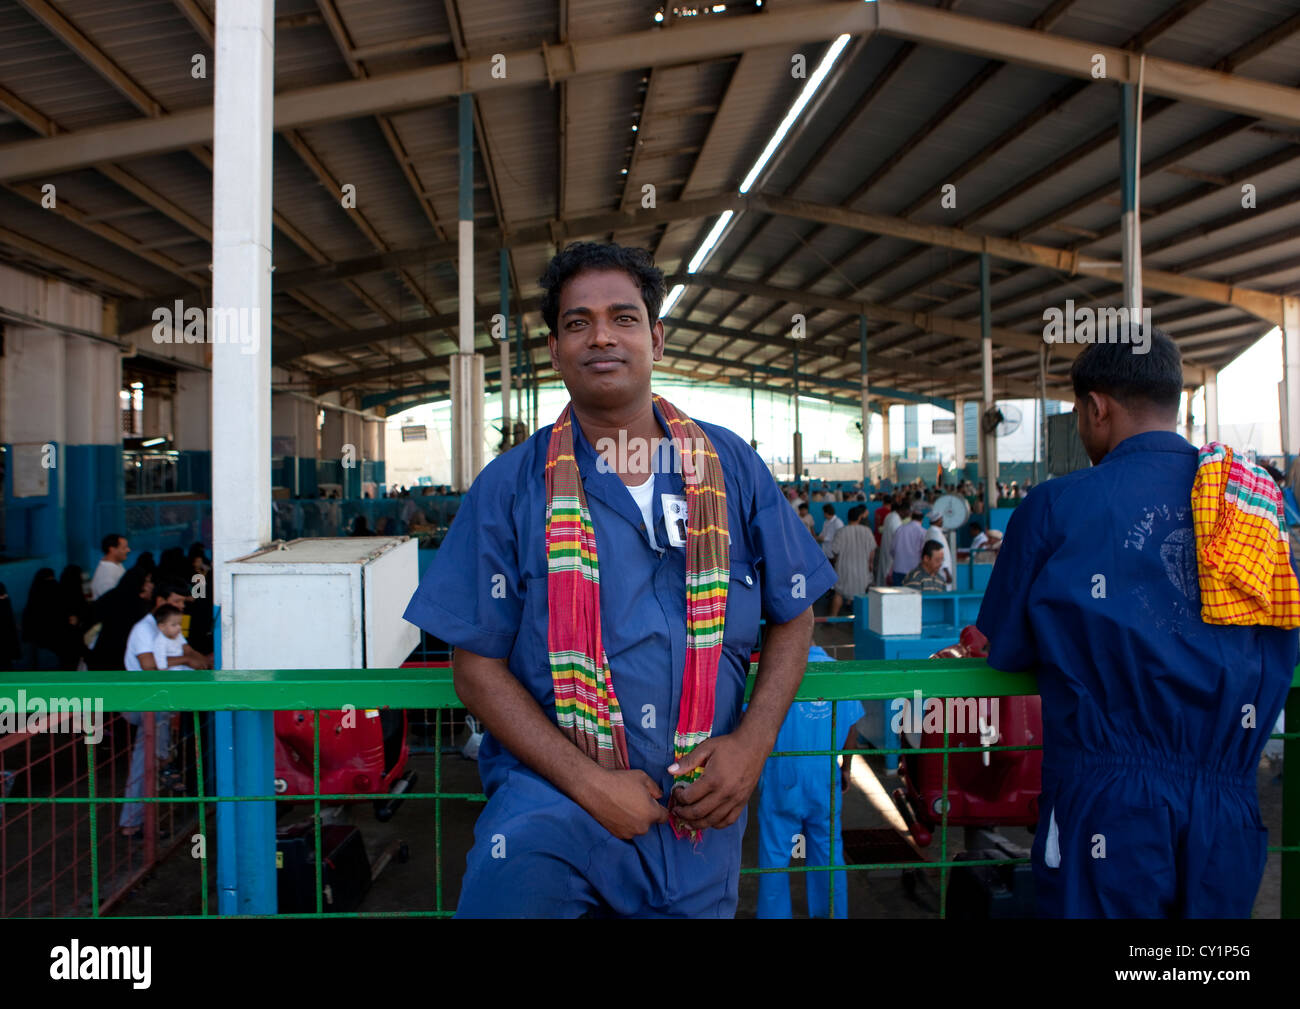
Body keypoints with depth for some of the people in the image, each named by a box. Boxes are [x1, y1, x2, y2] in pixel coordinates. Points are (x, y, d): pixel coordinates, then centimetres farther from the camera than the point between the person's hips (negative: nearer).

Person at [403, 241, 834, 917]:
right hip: (554, 793, -2)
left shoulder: (730, 467, 4)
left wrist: (752, 742, -6)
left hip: (702, 811, 3)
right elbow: (478, 667, -4)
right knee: (512, 870, -27)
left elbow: (793, 616, 9)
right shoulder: (511, 486, -2)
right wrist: (591, 783, -14)